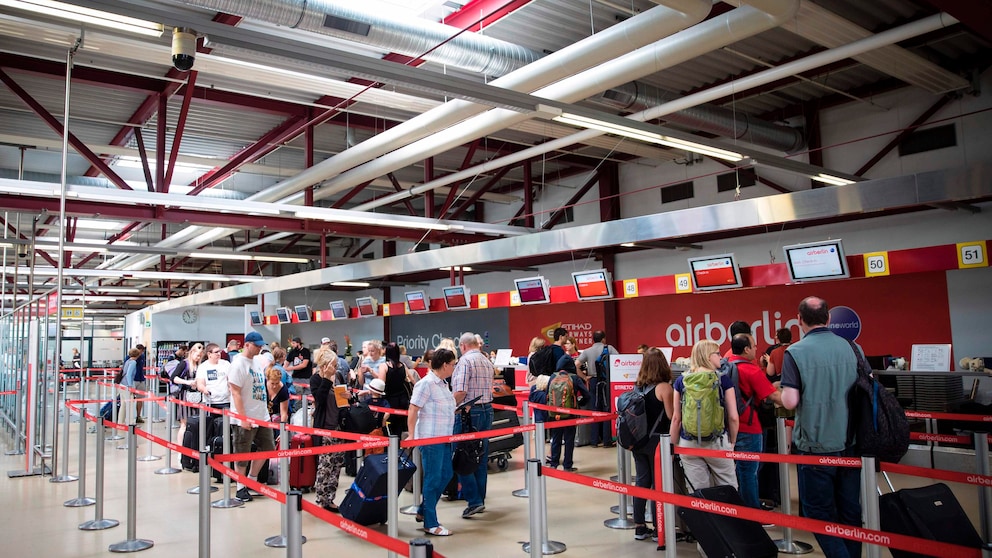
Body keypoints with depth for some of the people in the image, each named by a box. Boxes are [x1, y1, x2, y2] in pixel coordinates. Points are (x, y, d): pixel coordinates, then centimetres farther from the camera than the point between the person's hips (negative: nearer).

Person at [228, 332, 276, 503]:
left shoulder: (258, 361, 8)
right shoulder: (238, 364, -17)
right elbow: (236, 393, -19)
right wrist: (243, 418, -21)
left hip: (262, 416, 8)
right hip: (245, 419, -8)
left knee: (268, 448, 14)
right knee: (242, 456, 5)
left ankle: (251, 480, 28)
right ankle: (241, 489, 19)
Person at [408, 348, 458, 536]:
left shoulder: (442, 384, 13)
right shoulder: (426, 384, -15)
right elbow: (413, 411, -18)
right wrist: (411, 436, -20)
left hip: (443, 437, 10)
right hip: (430, 438, -10)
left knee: (445, 475, 15)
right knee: (433, 479, -2)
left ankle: (423, 512, 29)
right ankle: (430, 524, 9)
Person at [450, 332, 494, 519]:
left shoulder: (465, 360, -11)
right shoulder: (488, 362, 14)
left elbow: (460, 392, -18)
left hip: (469, 412, -8)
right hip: (487, 410, 8)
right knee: (481, 458, 13)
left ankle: (474, 501, -4)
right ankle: (480, 499, 18)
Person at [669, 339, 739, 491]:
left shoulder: (681, 380, 2)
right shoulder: (723, 378, -4)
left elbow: (676, 418, 3)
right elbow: (733, 417, -4)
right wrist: (733, 441, 11)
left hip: (688, 444, 2)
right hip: (717, 443, -2)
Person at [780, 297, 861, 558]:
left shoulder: (795, 352, -13)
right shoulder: (851, 348, 1)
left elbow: (790, 401, -18)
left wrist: (784, 392, 3)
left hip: (816, 446, -5)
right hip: (850, 443, 5)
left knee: (820, 514, 7)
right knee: (851, 510, 16)